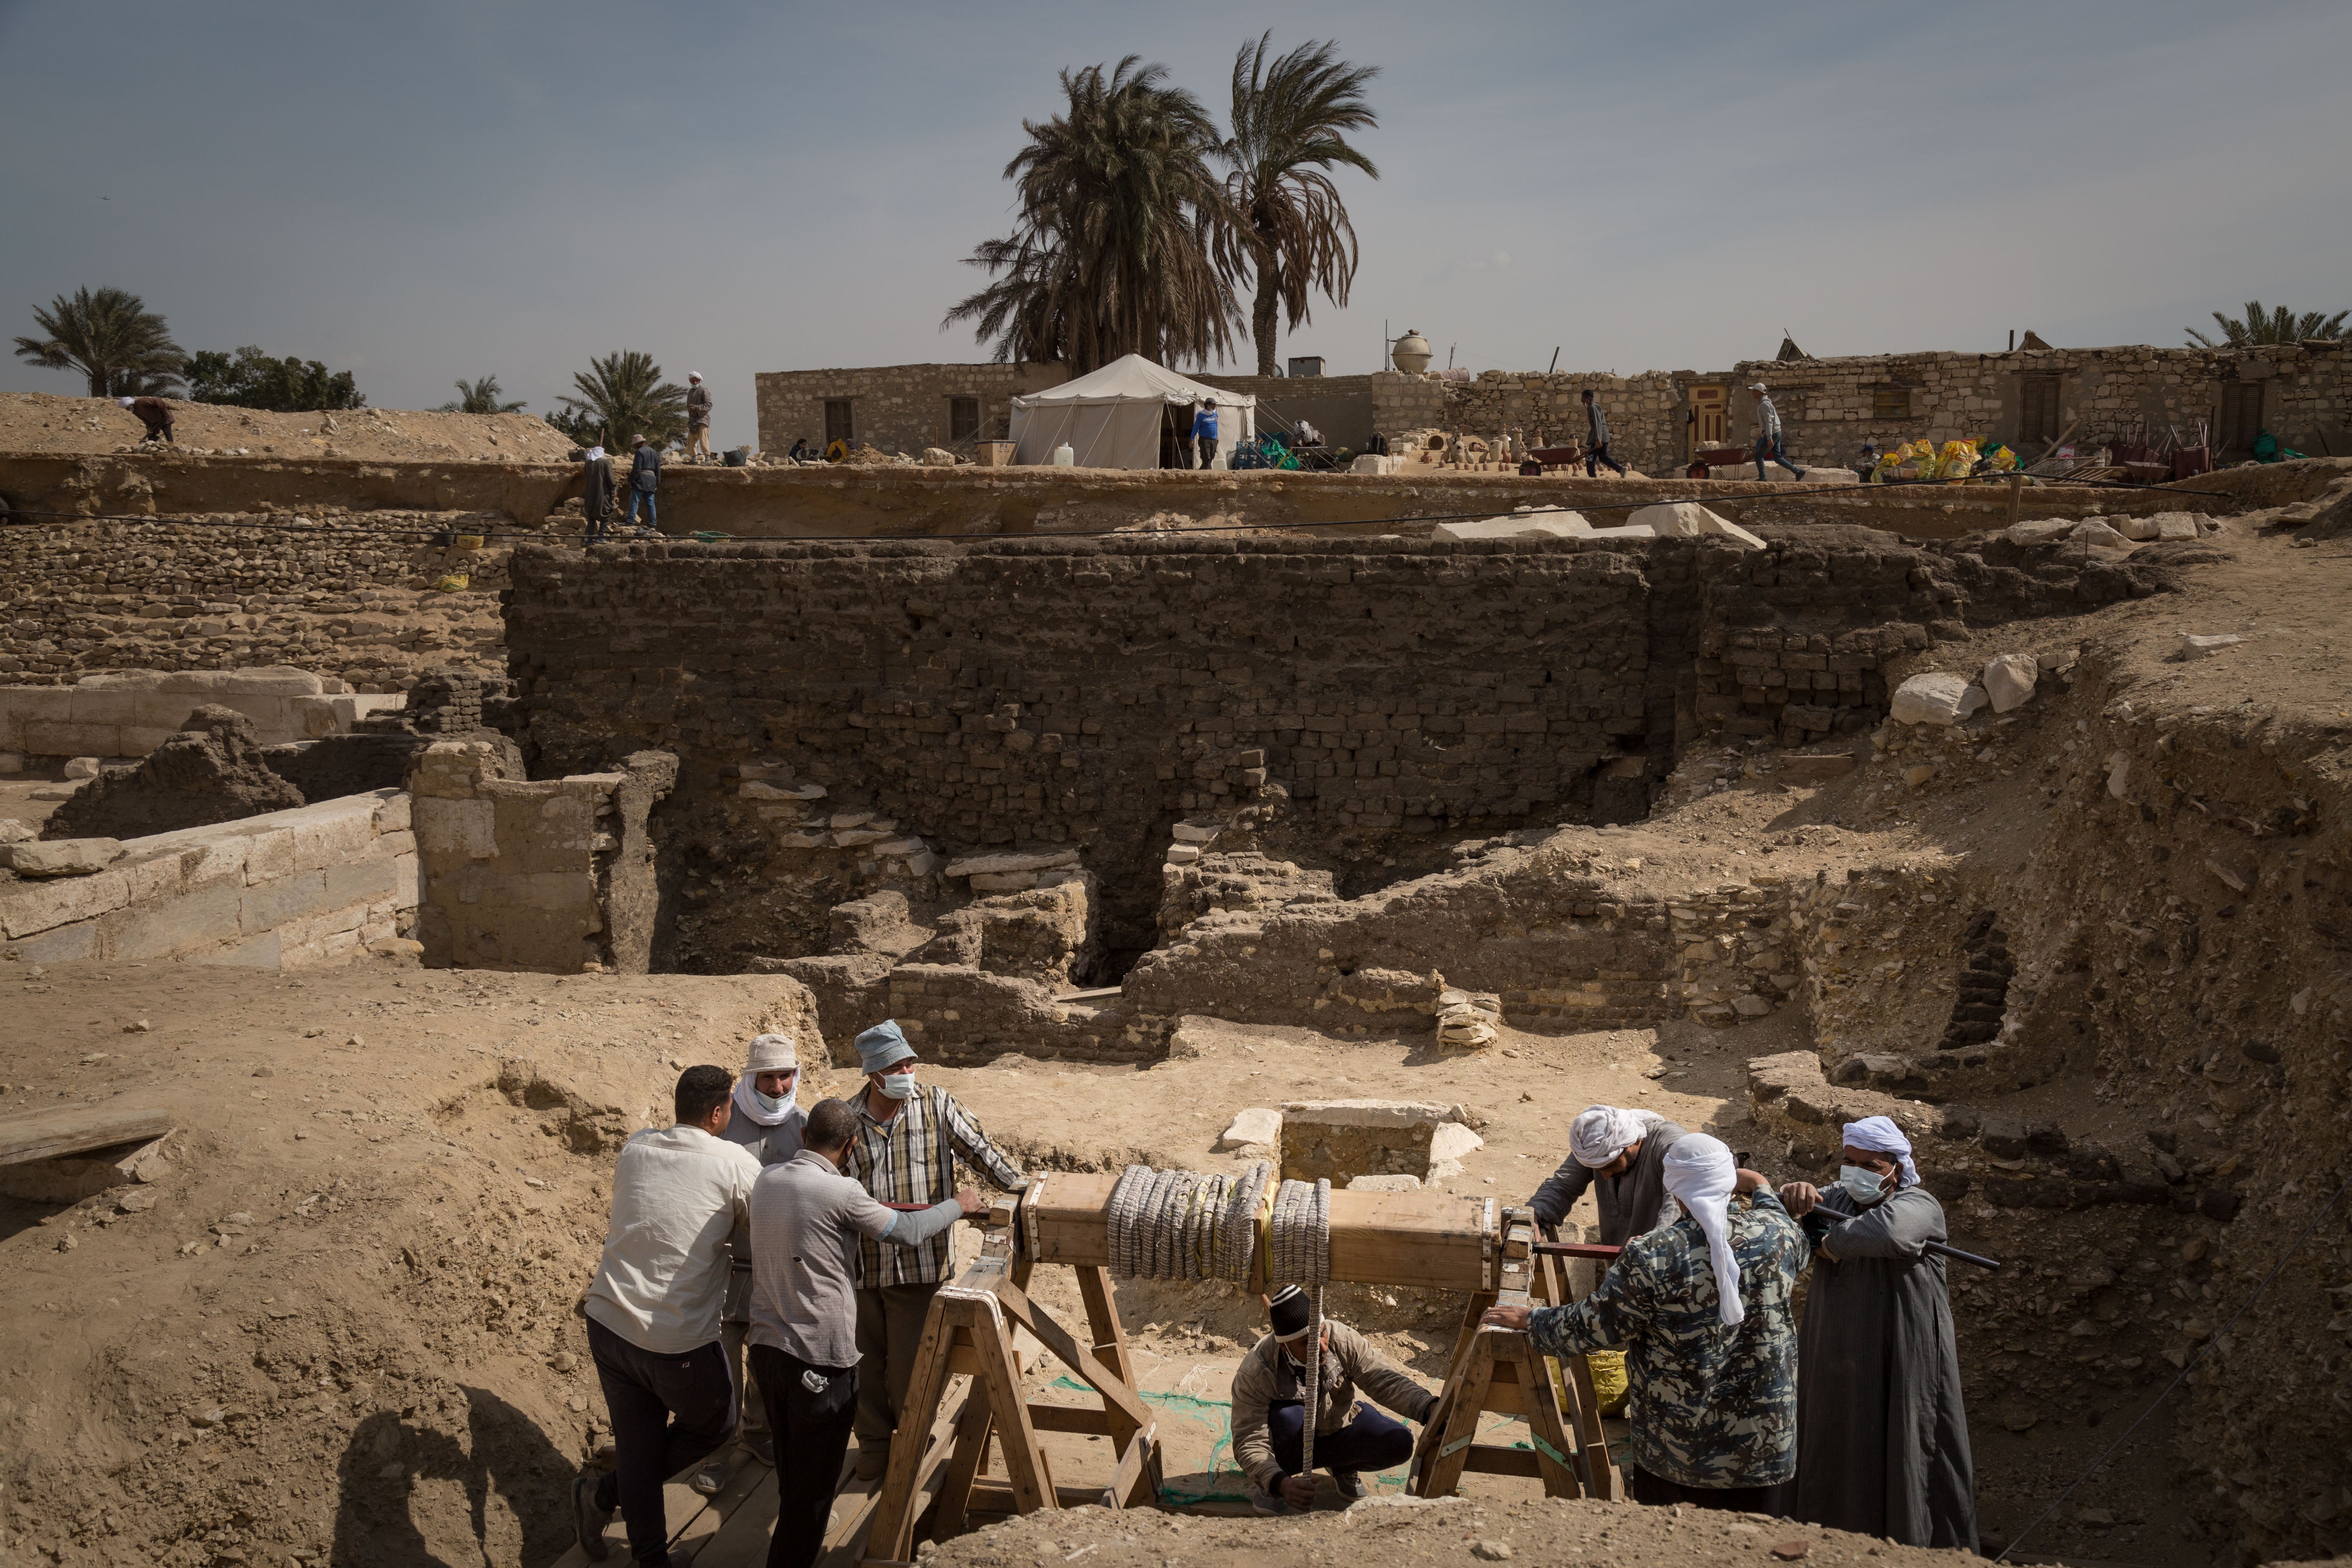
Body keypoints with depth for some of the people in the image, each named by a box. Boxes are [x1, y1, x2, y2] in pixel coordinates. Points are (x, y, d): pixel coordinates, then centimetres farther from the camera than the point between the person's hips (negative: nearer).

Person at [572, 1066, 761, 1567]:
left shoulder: (635, 1149, 5)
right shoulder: (734, 1163, -10)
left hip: (608, 1324, 5)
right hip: (680, 1342, -5)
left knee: (638, 1445, 16)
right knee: (713, 1425, 20)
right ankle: (604, 1493, 16)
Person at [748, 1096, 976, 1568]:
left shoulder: (766, 1181, 3)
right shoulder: (841, 1193, -17)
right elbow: (907, 1232, -6)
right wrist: (958, 1206, 10)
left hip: (766, 1347, 7)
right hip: (820, 1360, -7)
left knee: (791, 1470, 24)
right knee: (813, 1482, 6)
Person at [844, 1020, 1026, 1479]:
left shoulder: (937, 1106, 1)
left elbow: (980, 1150, 4)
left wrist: (1022, 1188, -1)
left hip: (918, 1264, -2)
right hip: (859, 1265, 2)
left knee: (908, 1364, 3)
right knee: (865, 1361, 11)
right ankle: (874, 1443, 30)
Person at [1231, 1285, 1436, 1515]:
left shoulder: (1341, 1339, -24)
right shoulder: (1253, 1374, -31)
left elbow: (1385, 1379, -23)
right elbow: (1249, 1443, -32)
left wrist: (1430, 1408, -42)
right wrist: (1281, 1484, -51)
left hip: (1337, 1427, 3)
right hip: (1291, 1445, -3)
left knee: (1399, 1443, -21)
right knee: (1288, 1416, -38)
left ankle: (1343, 1468, 10)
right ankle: (1265, 1485, -8)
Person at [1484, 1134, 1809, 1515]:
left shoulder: (1652, 1258, -20)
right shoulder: (1780, 1234, -11)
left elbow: (1591, 1326, -9)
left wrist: (1530, 1320, 8)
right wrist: (1760, 1187, 30)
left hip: (1677, 1443, -2)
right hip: (1765, 1441, 2)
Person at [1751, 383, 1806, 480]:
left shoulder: (1765, 404, -15)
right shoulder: (1761, 404, 17)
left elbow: (1769, 422, -23)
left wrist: (1769, 438, -29)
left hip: (1772, 434, -10)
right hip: (1777, 433, 10)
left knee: (1759, 456, -1)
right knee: (1778, 458, 9)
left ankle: (1762, 478, 5)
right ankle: (1798, 472, 6)